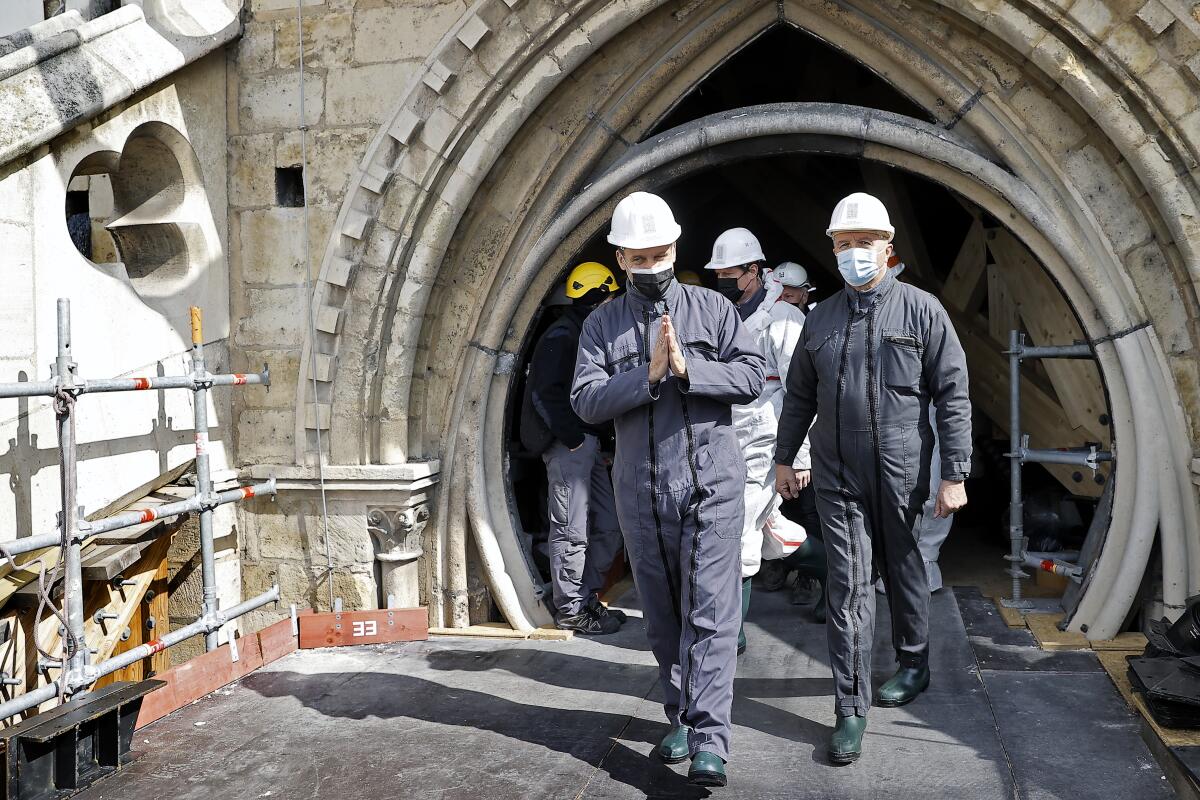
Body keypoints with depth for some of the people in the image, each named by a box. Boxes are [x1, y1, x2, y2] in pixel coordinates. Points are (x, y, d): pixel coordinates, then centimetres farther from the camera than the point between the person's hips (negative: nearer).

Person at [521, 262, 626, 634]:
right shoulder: (561, 337, -12)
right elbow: (545, 394, -20)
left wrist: (595, 439, 12)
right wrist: (572, 439, -18)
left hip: (587, 443, 10)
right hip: (568, 446, -10)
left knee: (607, 525, 13)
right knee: (571, 533, -3)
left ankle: (587, 596, 23)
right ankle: (571, 611, 7)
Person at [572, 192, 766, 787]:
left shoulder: (712, 308, 5)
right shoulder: (602, 324, 7)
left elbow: (752, 375, -4)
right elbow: (586, 400, -5)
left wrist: (688, 369, -18)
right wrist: (647, 376, -19)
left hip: (711, 484, -2)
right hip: (640, 491, 3)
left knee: (709, 611, -8)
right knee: (662, 615, 13)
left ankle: (709, 740, -7)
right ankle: (680, 718, 27)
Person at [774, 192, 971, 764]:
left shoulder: (921, 309, -2)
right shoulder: (820, 318, 9)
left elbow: (952, 396, -4)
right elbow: (799, 395, 17)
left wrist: (955, 474, -9)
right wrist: (784, 458, 16)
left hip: (900, 472, -2)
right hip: (836, 475, 2)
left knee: (903, 571, 15)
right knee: (848, 586, -2)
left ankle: (913, 664, 40)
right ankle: (851, 710, 3)